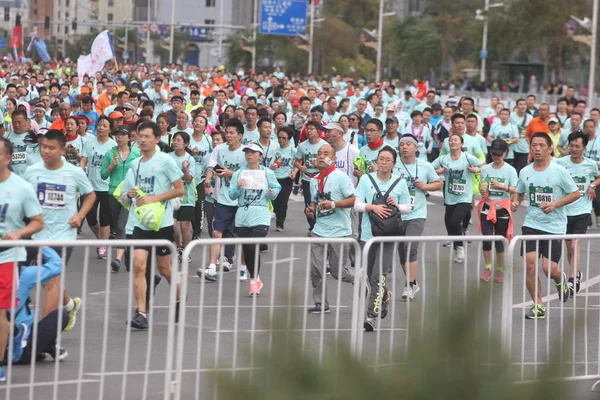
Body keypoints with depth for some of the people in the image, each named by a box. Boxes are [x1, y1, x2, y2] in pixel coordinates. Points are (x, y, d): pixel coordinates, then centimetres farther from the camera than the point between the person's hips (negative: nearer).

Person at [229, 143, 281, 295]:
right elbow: (232, 195, 6)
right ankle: (256, 279, 25)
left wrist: (273, 193, -10)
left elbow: (277, 187, 12)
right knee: (246, 250, 7)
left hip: (260, 217, -3)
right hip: (242, 217, 3)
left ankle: (254, 280, 1)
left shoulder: (268, 173, 4)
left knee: (254, 248, -14)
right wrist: (238, 187, -14)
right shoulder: (238, 173, 8)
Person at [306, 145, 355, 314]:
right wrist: (311, 209, 2)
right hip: (319, 231, 6)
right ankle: (321, 304, 10)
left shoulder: (340, 177, -8)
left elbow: (354, 200, -12)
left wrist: (334, 204, -23)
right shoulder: (314, 180, 12)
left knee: (339, 272, 0)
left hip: (339, 232, -6)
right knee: (315, 269, -2)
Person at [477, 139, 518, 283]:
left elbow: (515, 190, -11)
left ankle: (500, 270, 19)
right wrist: (482, 190, -12)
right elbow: (481, 185, 11)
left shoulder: (510, 170, -5)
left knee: (500, 240, 5)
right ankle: (487, 268, 7)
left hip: (502, 208, -2)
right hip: (487, 207, 2)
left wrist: (502, 186, -26)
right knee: (486, 238, -8)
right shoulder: (486, 169, 4)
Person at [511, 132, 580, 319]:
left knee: (548, 267, -9)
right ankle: (538, 306, 3)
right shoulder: (525, 172, 4)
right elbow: (520, 193, 19)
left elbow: (575, 193, -2)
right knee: (530, 262, -10)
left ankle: (560, 279, 30)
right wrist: (515, 202, -3)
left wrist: (555, 204, -15)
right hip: (531, 224, 3)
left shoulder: (559, 171, -8)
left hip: (554, 226, -3)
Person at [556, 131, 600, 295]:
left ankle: (571, 281, -12)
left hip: (582, 211, -1)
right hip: (565, 211, 2)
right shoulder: (560, 163, -7)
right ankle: (576, 274, 35)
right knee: (569, 245, 14)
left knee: (575, 245, -12)